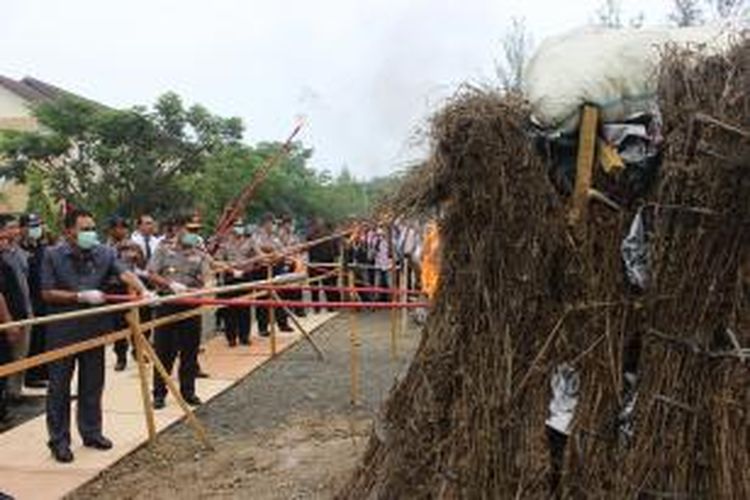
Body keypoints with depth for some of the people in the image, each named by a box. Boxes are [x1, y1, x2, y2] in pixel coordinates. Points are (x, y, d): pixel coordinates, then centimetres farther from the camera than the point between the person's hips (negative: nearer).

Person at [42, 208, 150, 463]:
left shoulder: (104, 253, 0)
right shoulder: (53, 255, -7)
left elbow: (124, 273, -15)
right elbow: (47, 294, -9)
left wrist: (143, 291, -33)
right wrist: (81, 296, -18)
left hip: (94, 329, 3)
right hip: (62, 332, -3)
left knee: (92, 384, 13)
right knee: (59, 387, 6)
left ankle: (91, 432, 28)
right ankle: (59, 440, 18)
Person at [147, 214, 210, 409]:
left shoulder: (200, 254, 8)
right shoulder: (164, 249, 4)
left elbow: (203, 282, 0)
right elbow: (152, 274, -2)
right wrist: (171, 284, -17)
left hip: (191, 304, 2)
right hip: (167, 304, -2)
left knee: (190, 351, 7)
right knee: (164, 351, 3)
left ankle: (188, 391, 19)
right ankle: (159, 393, 12)